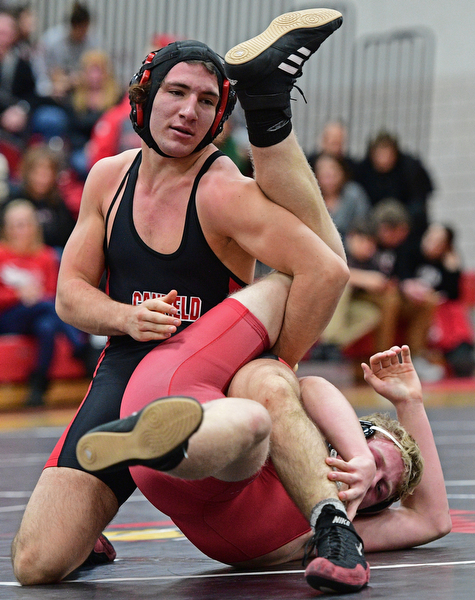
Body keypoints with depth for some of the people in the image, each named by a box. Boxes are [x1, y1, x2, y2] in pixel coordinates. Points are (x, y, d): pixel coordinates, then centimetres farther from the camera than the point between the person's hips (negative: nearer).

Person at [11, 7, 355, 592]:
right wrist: (128, 317, -12)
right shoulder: (108, 177, 5)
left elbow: (327, 270, -26)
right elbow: (70, 295, 9)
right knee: (38, 563, -7)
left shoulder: (223, 191, -16)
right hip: (126, 371, 5)